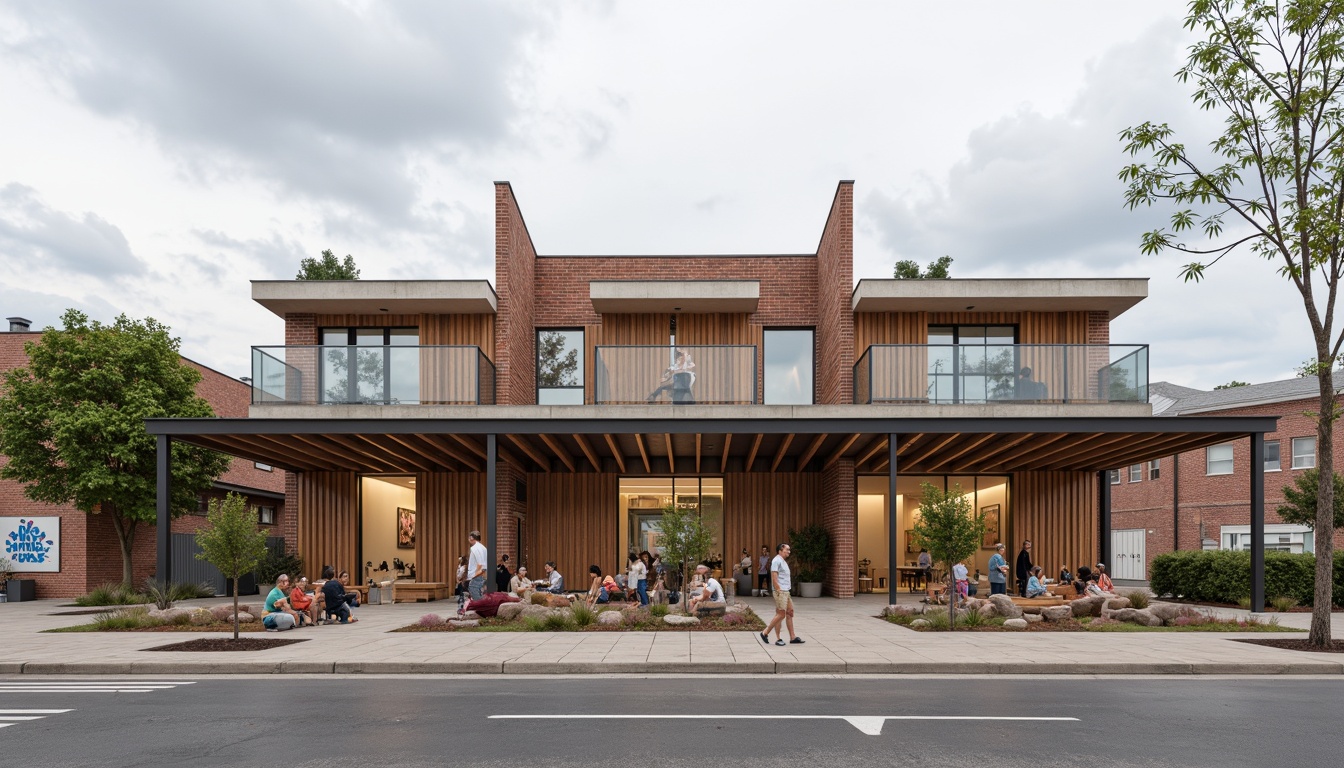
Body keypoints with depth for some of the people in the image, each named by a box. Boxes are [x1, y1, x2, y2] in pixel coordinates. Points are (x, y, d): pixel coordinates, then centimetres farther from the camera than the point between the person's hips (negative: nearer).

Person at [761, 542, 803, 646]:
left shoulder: (783, 561, 19)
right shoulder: (777, 561, -11)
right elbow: (774, 578, -18)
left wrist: (787, 591, 19)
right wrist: (779, 591, -21)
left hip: (786, 591, 10)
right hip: (780, 591, -10)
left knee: (789, 613, 9)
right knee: (780, 615, -7)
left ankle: (793, 637, 12)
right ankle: (765, 633, 1)